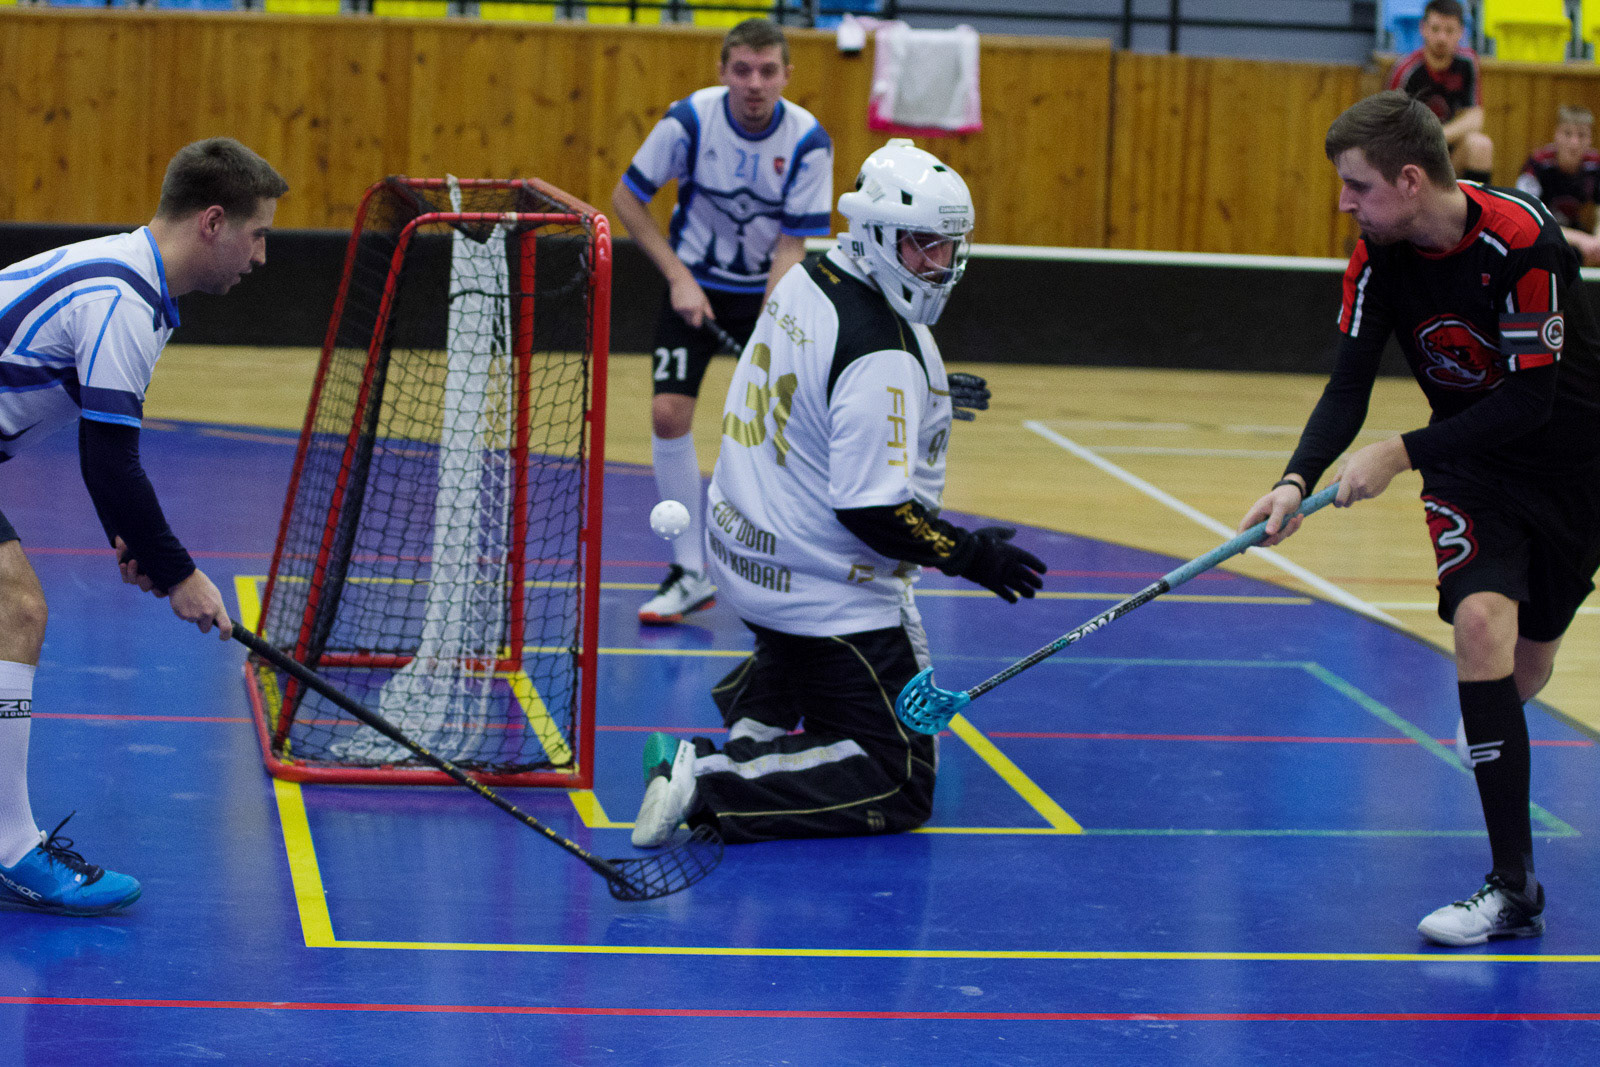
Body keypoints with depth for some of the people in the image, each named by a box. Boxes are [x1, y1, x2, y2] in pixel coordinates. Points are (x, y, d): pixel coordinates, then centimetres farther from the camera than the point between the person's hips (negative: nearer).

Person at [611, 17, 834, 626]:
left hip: (770, 294, 0)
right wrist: (678, 278, -12)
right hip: (694, 286, 0)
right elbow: (627, 199, -5)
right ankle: (691, 573, -4)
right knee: (669, 414, -14)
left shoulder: (808, 141, -17)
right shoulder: (690, 119, -17)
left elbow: (791, 246, -15)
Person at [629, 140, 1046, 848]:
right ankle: (711, 786, -16)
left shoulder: (807, 280, 2)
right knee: (900, 787, -3)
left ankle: (748, 726, 22)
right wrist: (974, 557, -15)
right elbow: (873, 511, -27)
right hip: (829, 597, -9)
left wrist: (923, 395, 25)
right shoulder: (884, 356, -25)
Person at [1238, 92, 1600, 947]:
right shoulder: (1379, 255, -11)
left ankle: (1492, 740, 47)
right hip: (1470, 466, 2)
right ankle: (1513, 888, -17)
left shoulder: (1522, 240, -28)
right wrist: (1298, 481, -28)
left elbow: (1529, 398, -27)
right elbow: (1349, 386, -11)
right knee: (1481, 620, -21)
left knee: (1529, 661, 7)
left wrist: (1402, 453, -30)